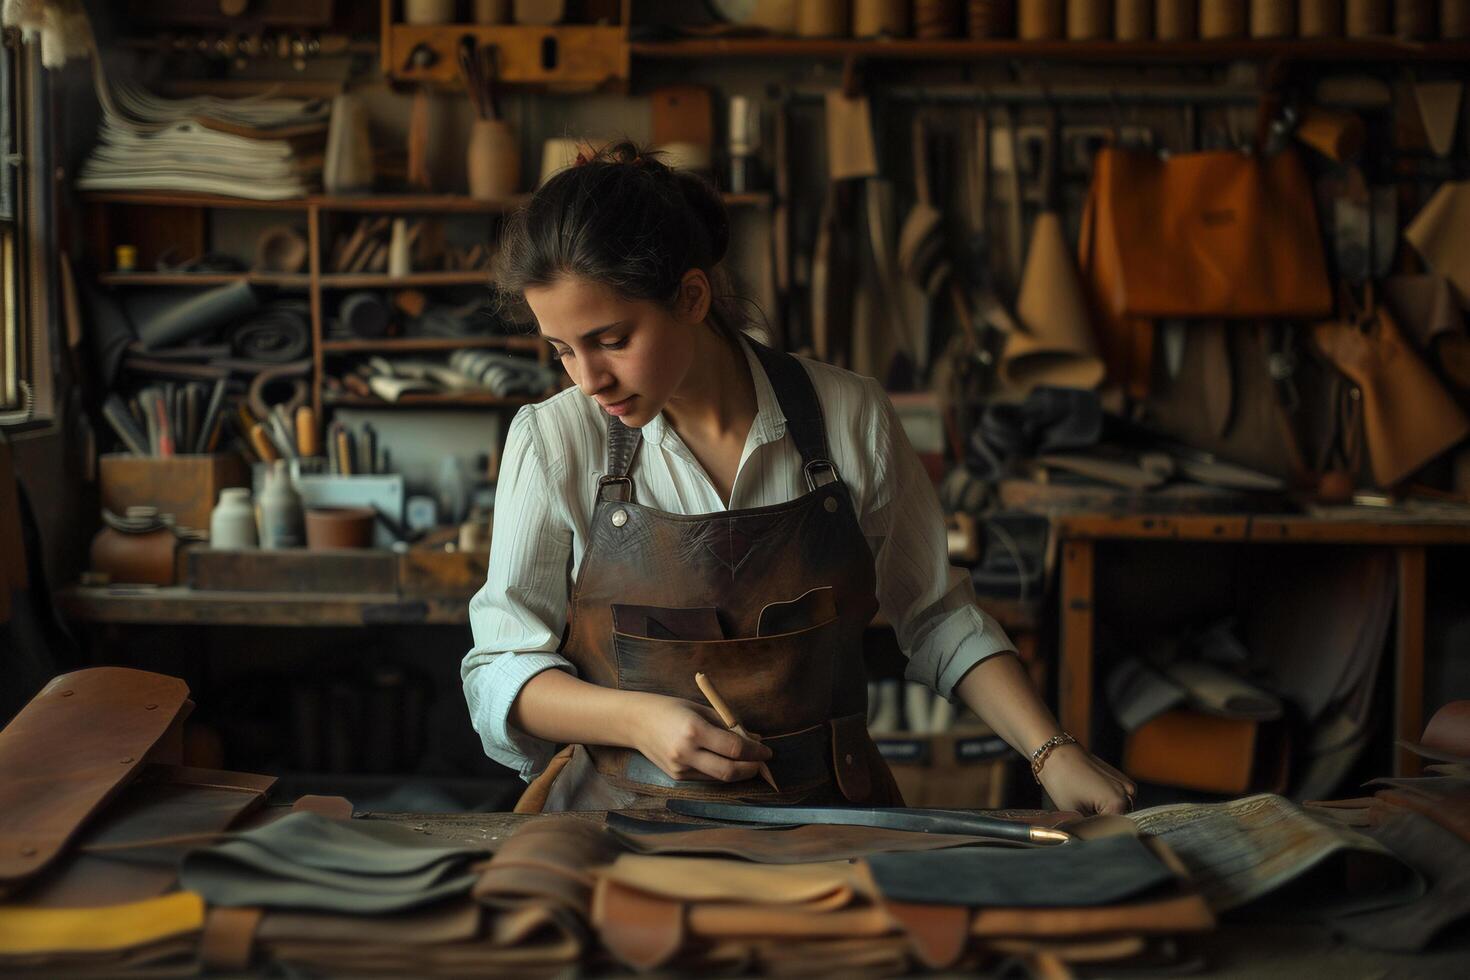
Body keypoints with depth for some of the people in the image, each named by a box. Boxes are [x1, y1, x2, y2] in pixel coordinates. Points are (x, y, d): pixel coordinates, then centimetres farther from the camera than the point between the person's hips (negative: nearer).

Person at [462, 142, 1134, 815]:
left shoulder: (849, 418, 0)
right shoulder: (552, 441, -2)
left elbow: (937, 619, 11)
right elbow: (502, 671, 3)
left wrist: (1052, 753, -1)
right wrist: (637, 720, -15)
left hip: (823, 822, 1)